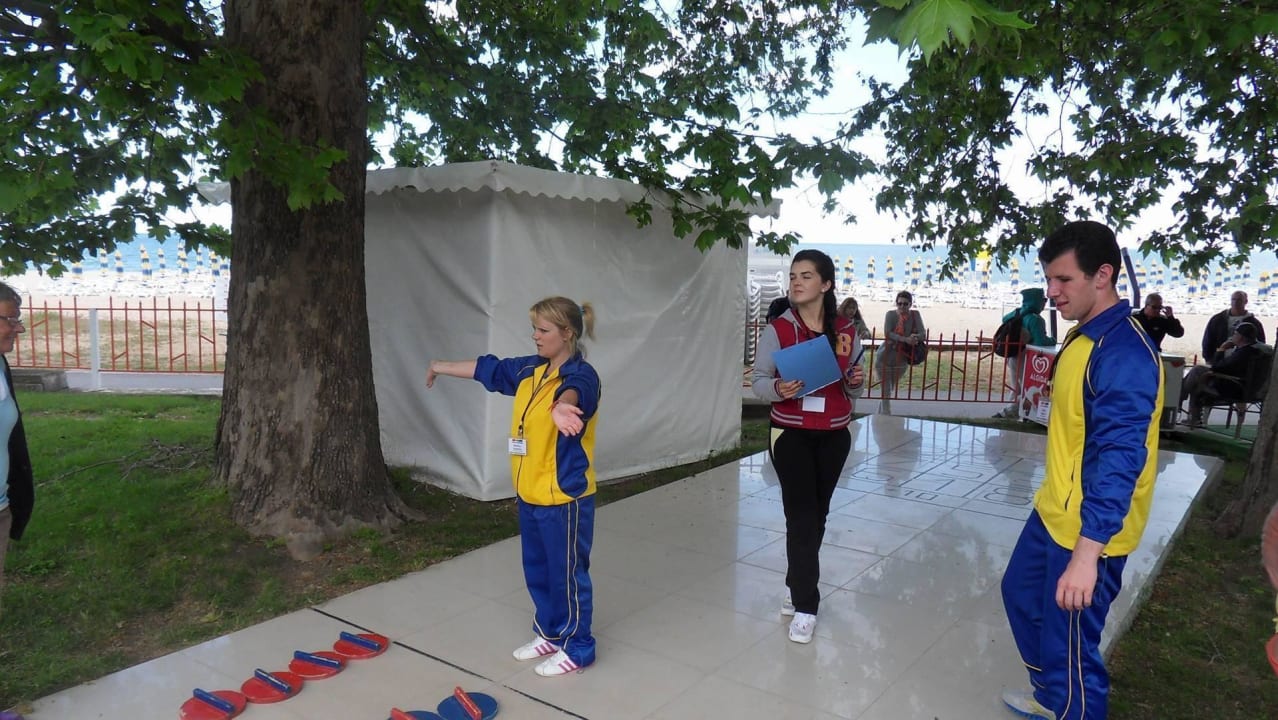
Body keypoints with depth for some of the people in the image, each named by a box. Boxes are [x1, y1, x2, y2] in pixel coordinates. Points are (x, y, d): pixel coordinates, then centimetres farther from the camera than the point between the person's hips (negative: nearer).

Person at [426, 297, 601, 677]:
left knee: (567, 574, 7)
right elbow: (487, 368, 19)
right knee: (537, 570, 21)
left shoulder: (581, 375, -20)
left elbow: (571, 391, -45)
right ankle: (549, 634, 40)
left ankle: (577, 648, 25)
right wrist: (442, 367, 32)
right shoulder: (530, 370, 5)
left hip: (565, 498, -8)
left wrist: (562, 407, -69)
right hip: (529, 495, 8)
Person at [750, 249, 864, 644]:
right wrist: (778, 389, -27)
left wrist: (855, 382, -13)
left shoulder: (846, 331, 0)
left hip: (834, 435, 3)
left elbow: (851, 391, 9)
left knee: (817, 515, 14)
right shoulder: (777, 330, -9)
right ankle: (805, 606, 6)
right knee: (802, 517, -4)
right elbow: (759, 379, -6)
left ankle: (795, 585, 34)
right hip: (790, 435, -3)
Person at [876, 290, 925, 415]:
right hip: (885, 358, -3)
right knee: (886, 391, -4)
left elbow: (923, 334, -13)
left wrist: (915, 337, -36)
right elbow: (887, 333, -25)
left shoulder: (915, 315, -5)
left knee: (891, 391, 18)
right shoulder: (891, 314, -11)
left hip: (902, 360, 3)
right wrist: (905, 339, -38)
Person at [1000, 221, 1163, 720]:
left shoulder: (1124, 352, -24)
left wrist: (1087, 551, -34)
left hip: (1089, 528, -11)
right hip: (1053, 512, 11)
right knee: (1021, 593, 26)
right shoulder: (1085, 334, 7)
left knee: (1069, 646, 1)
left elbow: (1119, 459, -30)